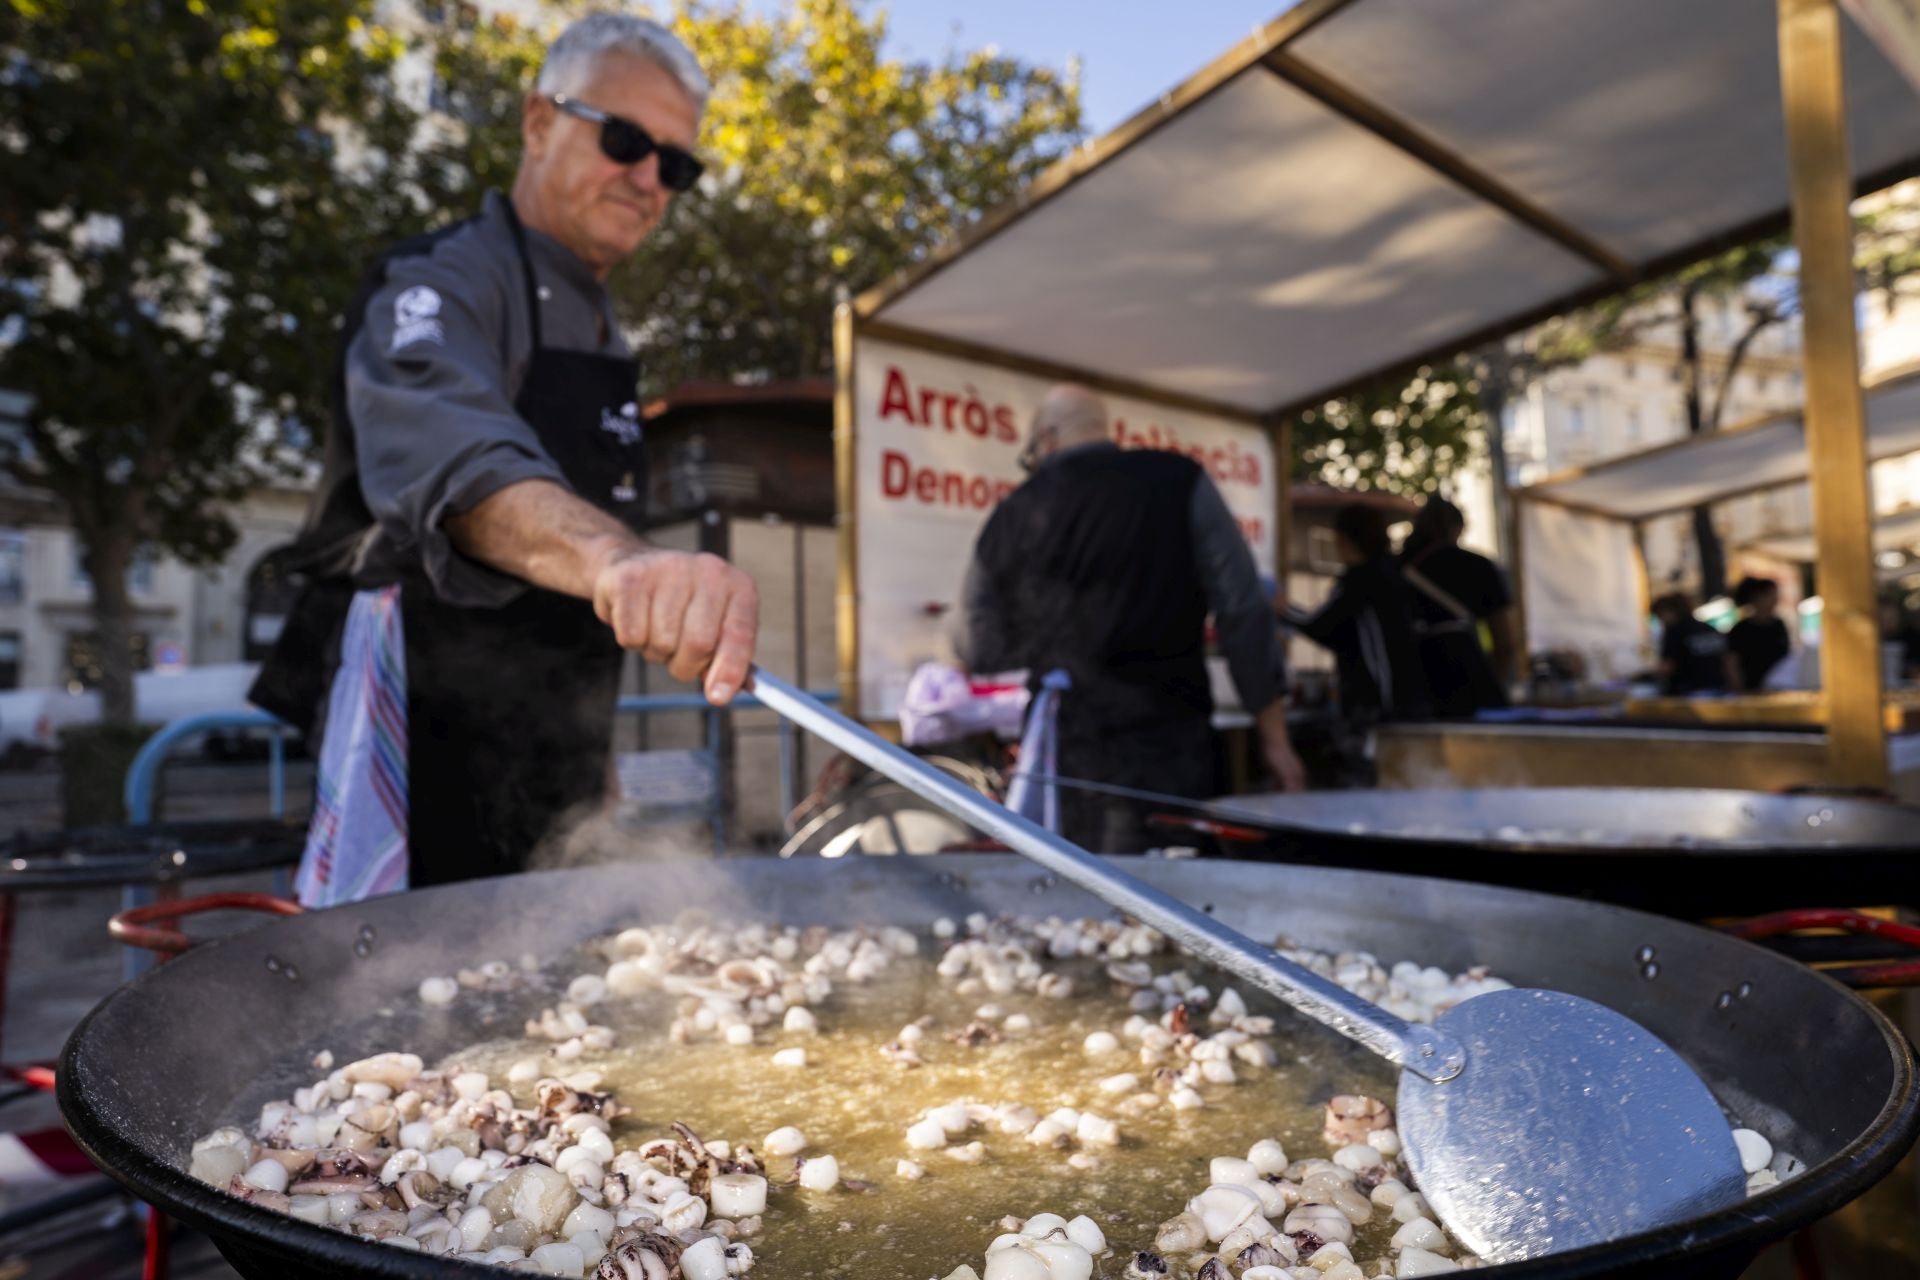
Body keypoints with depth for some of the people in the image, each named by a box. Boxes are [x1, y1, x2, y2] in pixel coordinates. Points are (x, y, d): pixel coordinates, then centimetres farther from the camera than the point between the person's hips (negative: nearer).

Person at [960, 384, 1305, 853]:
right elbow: (1241, 608, -4)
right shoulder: (1178, 482, 0)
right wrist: (1275, 739, 1)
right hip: (1163, 743, -2)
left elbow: (981, 654, 13)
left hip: (1061, 759, 3)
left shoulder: (1009, 519, 5)